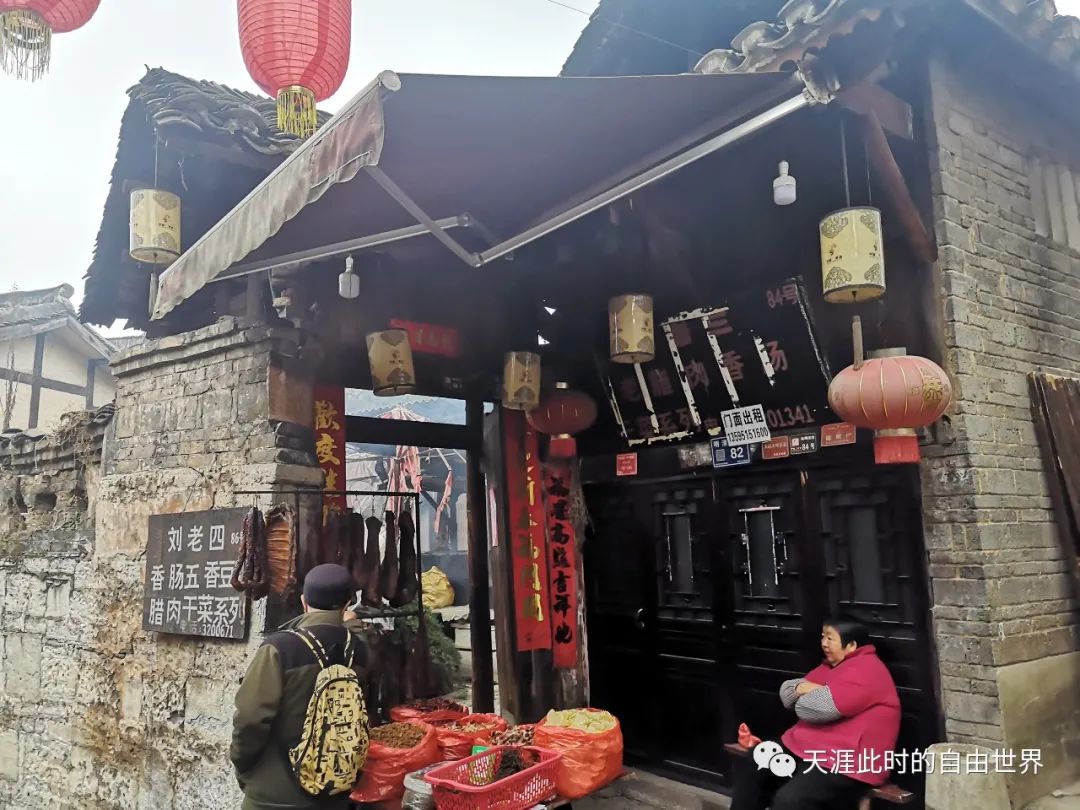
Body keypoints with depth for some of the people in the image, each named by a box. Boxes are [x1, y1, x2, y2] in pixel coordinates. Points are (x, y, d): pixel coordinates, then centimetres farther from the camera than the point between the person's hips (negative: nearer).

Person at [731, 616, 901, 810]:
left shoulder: (865, 670, -15)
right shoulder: (832, 665, 17)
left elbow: (817, 707, -24)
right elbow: (787, 691, 15)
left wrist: (806, 696, -1)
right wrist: (802, 688, -8)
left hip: (844, 764, -10)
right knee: (751, 777, 5)